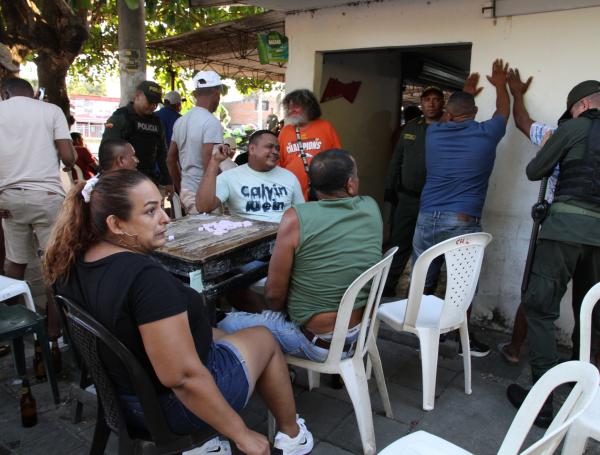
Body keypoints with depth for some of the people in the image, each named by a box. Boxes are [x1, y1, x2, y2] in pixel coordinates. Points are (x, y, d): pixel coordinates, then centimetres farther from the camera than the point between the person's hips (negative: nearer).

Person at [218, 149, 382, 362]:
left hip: (320, 343, -6)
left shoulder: (296, 218, -21)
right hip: (363, 334, 7)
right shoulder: (372, 208, -6)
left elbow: (274, 294, -12)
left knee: (227, 325, 9)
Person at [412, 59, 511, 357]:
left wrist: (465, 91, 48)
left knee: (421, 282, 14)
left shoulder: (434, 133, 7)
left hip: (427, 219, 3)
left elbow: (447, 119, 32)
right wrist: (500, 84, 43)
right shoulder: (486, 134, 0)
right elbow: (504, 112, 23)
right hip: (462, 221, -3)